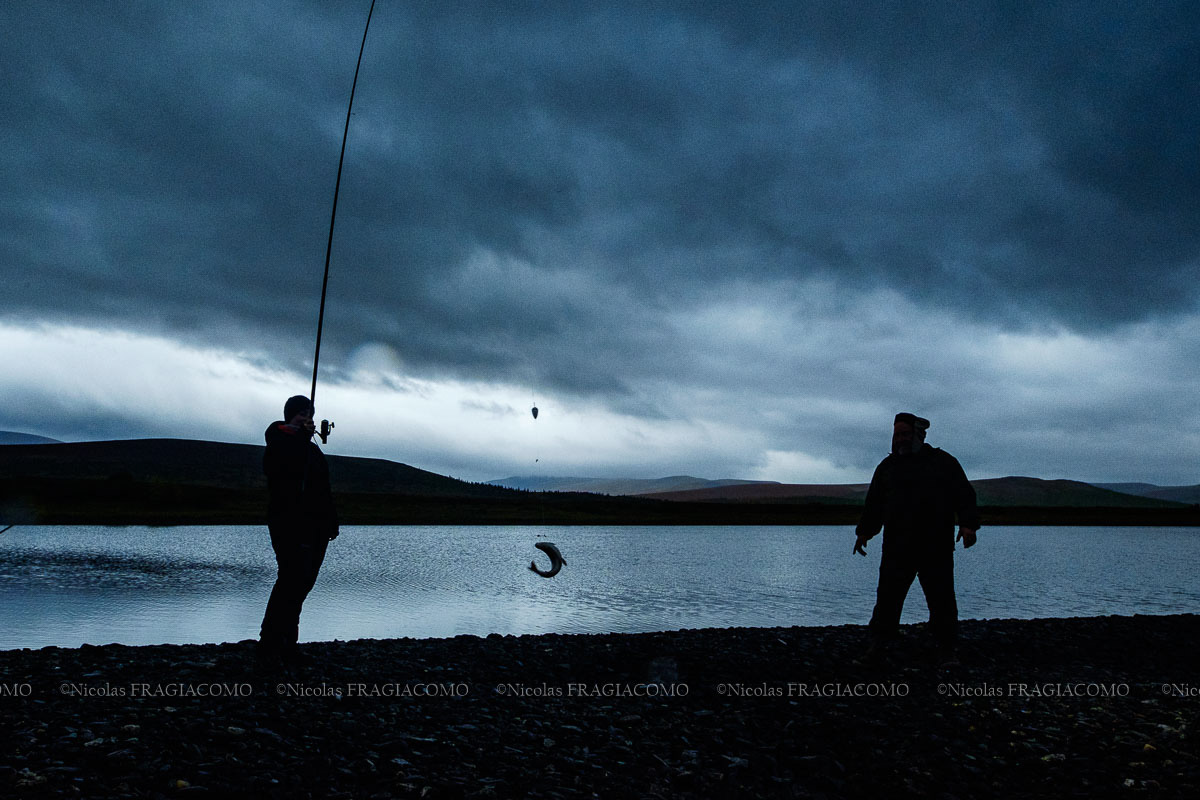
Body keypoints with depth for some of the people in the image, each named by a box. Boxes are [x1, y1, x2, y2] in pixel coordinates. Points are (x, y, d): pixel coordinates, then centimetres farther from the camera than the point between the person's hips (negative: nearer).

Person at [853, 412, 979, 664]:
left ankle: (946, 650, 10)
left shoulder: (944, 462, 6)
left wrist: (968, 525, -11)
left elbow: (964, 496, 2)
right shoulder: (887, 466, 13)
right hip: (897, 547, 2)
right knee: (888, 594, 0)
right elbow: (874, 502, 14)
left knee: (941, 598, 0)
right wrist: (864, 531, 9)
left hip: (936, 548, -1)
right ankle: (879, 641, 10)